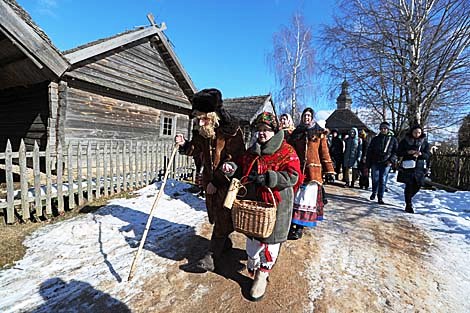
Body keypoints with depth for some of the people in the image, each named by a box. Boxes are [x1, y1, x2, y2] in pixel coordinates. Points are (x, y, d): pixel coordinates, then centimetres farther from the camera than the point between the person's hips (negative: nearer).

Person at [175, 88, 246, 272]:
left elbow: (233, 161, -21)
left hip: (227, 182, -7)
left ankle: (212, 255, 14)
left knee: (222, 217, 1)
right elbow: (195, 149, 12)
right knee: (214, 214, 19)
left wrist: (217, 182, -18)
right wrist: (184, 144, -11)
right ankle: (225, 243, 41)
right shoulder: (203, 132, 1)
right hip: (210, 181, 7)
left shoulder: (232, 132, -20)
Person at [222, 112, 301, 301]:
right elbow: (242, 170, 20)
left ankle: (262, 274, 26)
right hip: (252, 201, 5)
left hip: (276, 203, -5)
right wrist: (232, 168, -3)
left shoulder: (286, 151, -8)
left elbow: (292, 176, -17)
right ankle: (253, 265, 43)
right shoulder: (252, 151, 11)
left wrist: (267, 178, -27)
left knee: (270, 237, 6)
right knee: (252, 234, 18)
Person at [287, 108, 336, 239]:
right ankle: (291, 224, 17)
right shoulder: (296, 133, 13)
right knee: (295, 197, 6)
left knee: (307, 198, -2)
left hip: (313, 171, -2)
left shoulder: (320, 133, 5)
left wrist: (329, 170, -2)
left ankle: (300, 227, 5)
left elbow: (324, 153, 3)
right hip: (297, 170, 2)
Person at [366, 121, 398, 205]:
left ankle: (380, 198, 4)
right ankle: (374, 193, 28)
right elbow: (369, 152, 9)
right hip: (375, 163, 1)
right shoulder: (375, 139, 9)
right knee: (375, 180, 3)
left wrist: (391, 160, -12)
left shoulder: (393, 139, 7)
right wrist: (367, 165, 5)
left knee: (383, 181, -3)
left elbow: (396, 151, 5)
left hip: (386, 164, -1)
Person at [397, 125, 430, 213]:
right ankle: (408, 205, 4)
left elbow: (428, 155, 4)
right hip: (408, 166, -3)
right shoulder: (405, 141, 2)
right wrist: (408, 152, -18)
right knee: (409, 185, -5)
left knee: (417, 185, 3)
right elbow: (399, 153, 0)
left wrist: (421, 154, -17)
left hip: (419, 167, 3)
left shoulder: (424, 142, 8)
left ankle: (408, 199, 32)